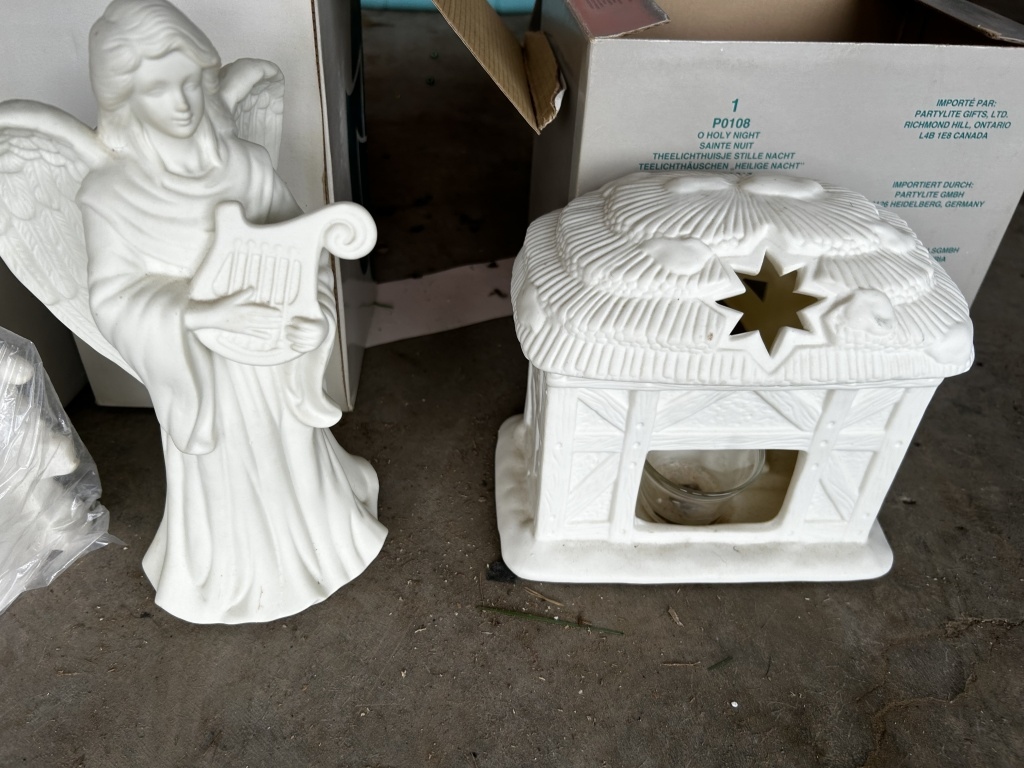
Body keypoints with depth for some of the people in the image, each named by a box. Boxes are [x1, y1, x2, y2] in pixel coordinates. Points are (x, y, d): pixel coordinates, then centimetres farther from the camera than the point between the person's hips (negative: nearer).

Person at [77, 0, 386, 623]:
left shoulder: (246, 163, -13)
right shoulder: (109, 196, -18)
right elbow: (115, 298, -16)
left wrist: (317, 316, -23)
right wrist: (204, 316, -31)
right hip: (199, 368, -2)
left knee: (291, 456, 24)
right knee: (226, 479, 20)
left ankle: (313, 537, 56)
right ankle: (244, 571, 50)